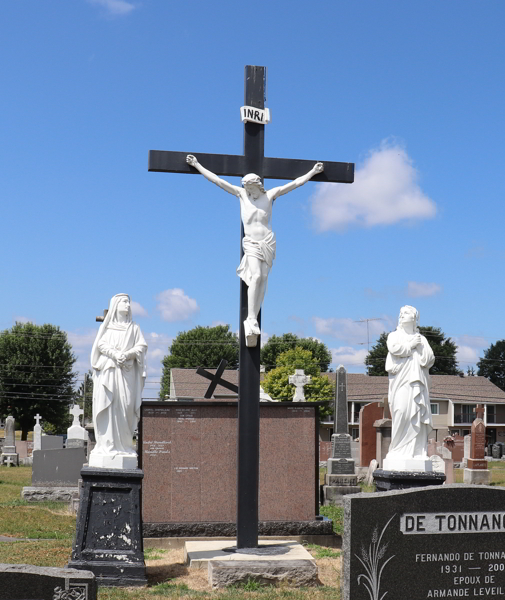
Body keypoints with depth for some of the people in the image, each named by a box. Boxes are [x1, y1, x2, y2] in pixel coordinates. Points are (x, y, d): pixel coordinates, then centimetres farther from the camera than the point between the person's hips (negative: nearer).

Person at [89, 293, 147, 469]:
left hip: (127, 372, 1)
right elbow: (101, 344, 2)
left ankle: (124, 445, -5)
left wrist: (127, 354, -12)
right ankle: (107, 445, -9)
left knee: (126, 408, -8)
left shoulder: (134, 328, 18)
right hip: (108, 370, -1)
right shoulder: (106, 326, 16)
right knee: (107, 407, -9)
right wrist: (114, 354, -16)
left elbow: (142, 346, 6)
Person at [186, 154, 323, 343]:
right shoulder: (241, 194, 7)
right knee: (256, 276, -19)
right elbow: (217, 180, 10)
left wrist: (312, 172, 17)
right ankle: (251, 319, -20)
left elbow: (295, 183, 14)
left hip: (268, 242, 1)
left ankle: (253, 319, -7)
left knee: (263, 278, -7)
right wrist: (197, 165, 12)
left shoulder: (270, 194, 8)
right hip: (251, 243, -1)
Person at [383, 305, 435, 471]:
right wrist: (411, 345, 1)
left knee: (418, 414, -7)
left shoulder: (421, 339, 21)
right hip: (401, 379, -2)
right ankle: (398, 450, -14)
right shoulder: (394, 336, 16)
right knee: (401, 412, -15)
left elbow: (429, 359, 7)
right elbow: (394, 348, -7)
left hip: (417, 380, 2)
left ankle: (418, 450, -8)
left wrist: (419, 346, 0)